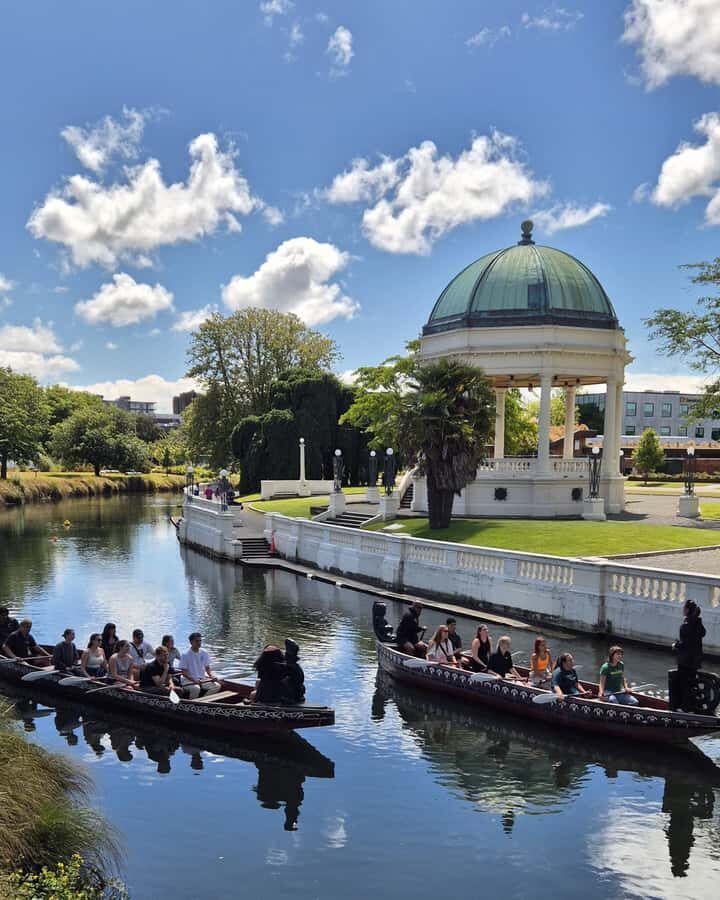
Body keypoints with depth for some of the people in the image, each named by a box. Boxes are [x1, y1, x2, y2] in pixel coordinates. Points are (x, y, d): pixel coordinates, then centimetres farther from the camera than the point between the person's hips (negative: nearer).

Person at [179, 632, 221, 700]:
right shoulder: (185, 655, -10)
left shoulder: (204, 653, 6)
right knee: (196, 688, -38)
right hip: (188, 680, -5)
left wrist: (212, 676, -8)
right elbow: (183, 672, -12)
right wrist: (194, 680, -25)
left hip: (202, 679, 6)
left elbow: (207, 668, 12)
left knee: (217, 686, -18)